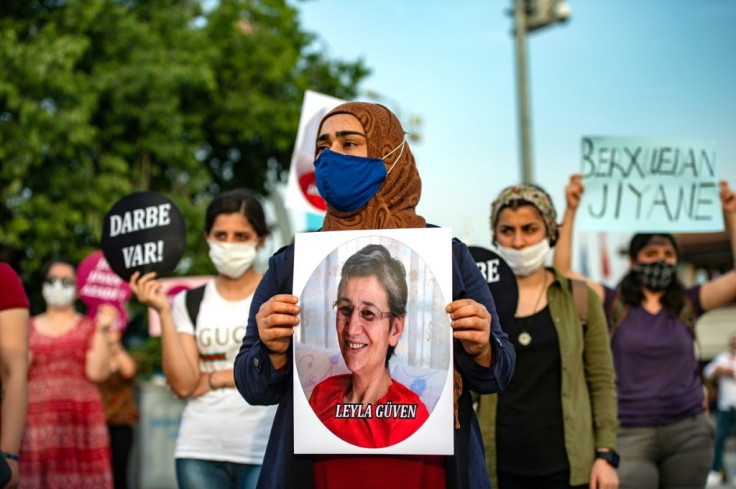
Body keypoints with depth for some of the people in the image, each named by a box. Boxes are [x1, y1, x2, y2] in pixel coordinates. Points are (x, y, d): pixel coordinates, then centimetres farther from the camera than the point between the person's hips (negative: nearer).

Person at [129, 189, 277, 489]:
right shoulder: (190, 303, 9)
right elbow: (183, 384, -2)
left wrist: (217, 378, -6)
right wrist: (163, 312, -7)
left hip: (265, 452, -2)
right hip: (200, 453, 2)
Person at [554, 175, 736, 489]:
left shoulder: (687, 304, 9)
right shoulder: (614, 304, 4)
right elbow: (562, 271, -5)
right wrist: (571, 210, -10)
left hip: (688, 431, 2)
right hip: (631, 435, -2)